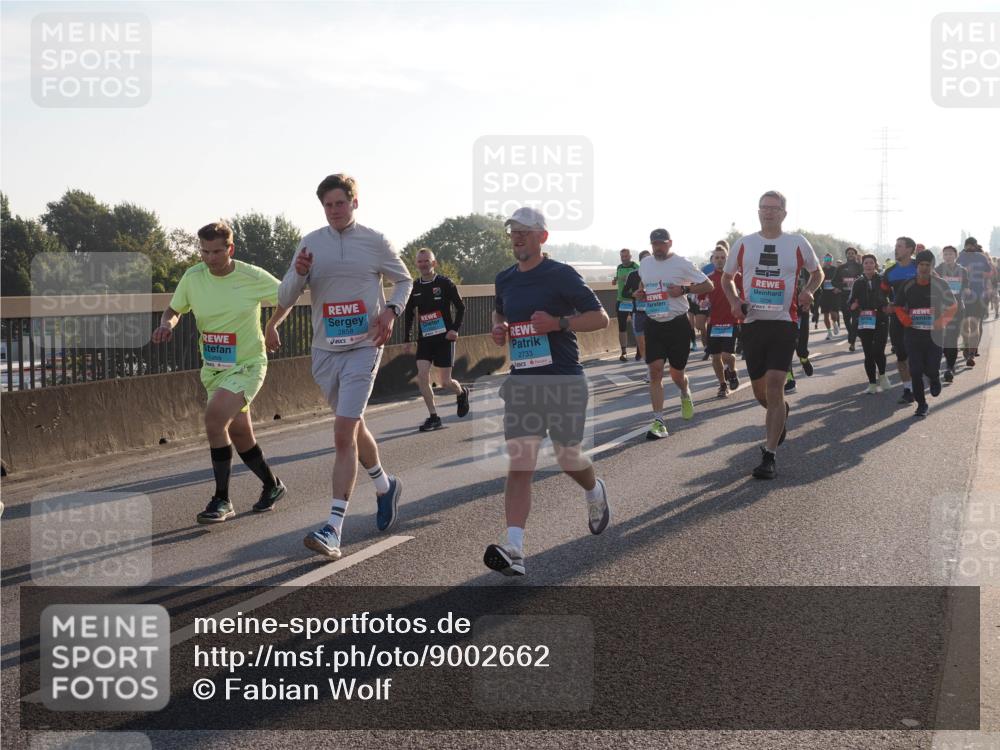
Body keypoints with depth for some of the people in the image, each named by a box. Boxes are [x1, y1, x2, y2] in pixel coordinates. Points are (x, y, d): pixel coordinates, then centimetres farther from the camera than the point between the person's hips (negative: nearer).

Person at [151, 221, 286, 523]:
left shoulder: (253, 277, -13)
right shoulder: (193, 277, -4)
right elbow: (174, 309, 8)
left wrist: (271, 326, -14)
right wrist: (167, 323, -14)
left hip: (247, 365, -5)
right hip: (213, 368, 5)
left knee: (214, 417, -25)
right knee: (239, 433, 14)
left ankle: (222, 501, -15)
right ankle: (272, 486, 38)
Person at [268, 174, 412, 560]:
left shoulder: (375, 242, -1)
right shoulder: (310, 243, 5)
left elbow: (404, 280, 14)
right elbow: (284, 300, 4)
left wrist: (391, 311, -6)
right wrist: (299, 274, -17)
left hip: (363, 348, -4)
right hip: (324, 351, 4)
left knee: (343, 434, -15)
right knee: (353, 427, 18)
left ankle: (333, 530, -17)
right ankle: (385, 485, 44)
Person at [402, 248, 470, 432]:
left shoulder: (445, 283, -6)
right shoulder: (415, 288, 4)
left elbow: (460, 307, -1)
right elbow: (408, 314, 15)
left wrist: (455, 329, -13)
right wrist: (406, 339, 11)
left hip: (444, 338, -3)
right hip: (424, 339, 3)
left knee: (445, 382, -1)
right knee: (422, 377, -13)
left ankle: (462, 393, 35)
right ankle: (433, 417, -4)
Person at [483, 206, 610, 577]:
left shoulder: (562, 275, -6)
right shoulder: (504, 279, 11)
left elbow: (600, 317, -6)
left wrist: (558, 323, -19)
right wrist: (498, 328, 8)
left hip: (564, 380, -4)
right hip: (521, 380, 4)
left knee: (569, 456, 9)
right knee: (520, 462, -10)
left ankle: (594, 492, 46)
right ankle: (514, 549, -19)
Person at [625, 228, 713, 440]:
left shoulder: (682, 264, -7)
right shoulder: (645, 264, 8)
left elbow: (708, 286, -5)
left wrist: (684, 289, -20)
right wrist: (638, 293, 6)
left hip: (678, 324, -3)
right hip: (653, 324, 3)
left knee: (676, 373, 7)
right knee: (655, 371, -9)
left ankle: (686, 395, 44)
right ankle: (659, 422, -10)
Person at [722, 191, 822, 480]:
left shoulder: (798, 243, 2)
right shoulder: (744, 244, 6)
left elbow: (817, 272, 17)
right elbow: (727, 277, 18)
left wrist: (808, 291, -4)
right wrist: (734, 301, -1)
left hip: (784, 323, -3)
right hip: (752, 323, 3)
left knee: (774, 388, -14)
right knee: (761, 392, 11)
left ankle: (769, 456, -10)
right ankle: (781, 415, 47)